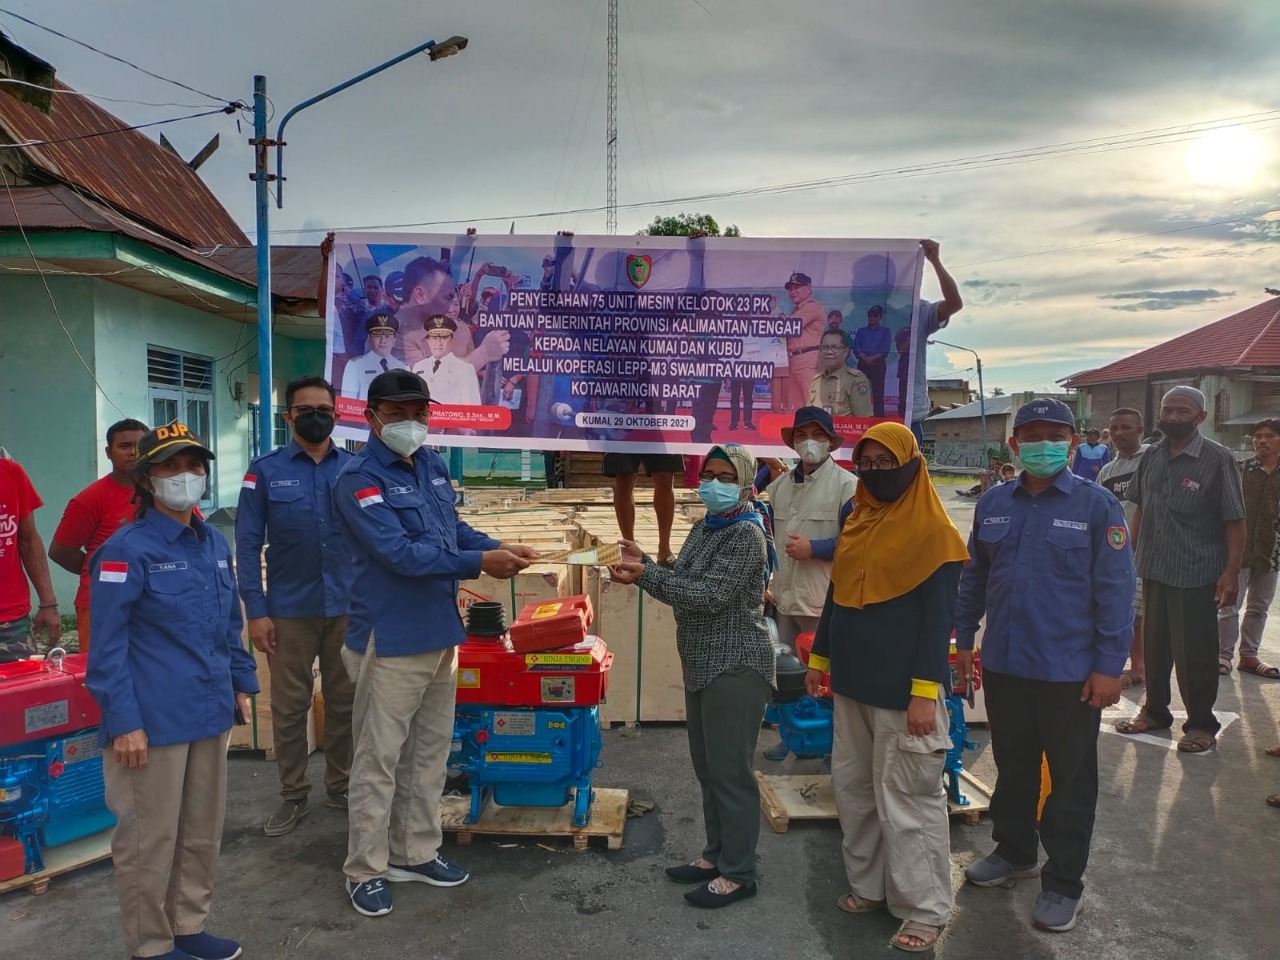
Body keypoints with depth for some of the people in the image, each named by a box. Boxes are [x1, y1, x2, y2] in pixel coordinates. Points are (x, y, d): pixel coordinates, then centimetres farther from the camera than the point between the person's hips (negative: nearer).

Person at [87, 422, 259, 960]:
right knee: (150, 839, 8)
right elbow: (107, 646, -14)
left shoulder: (215, 544, 8)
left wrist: (242, 685, 16)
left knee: (203, 830, 18)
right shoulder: (126, 550, -13)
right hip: (153, 721, -7)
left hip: (210, 712, 7)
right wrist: (122, 722, -17)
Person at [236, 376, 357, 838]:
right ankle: (293, 795, 23)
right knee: (289, 706, 8)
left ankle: (341, 785, 28)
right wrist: (255, 611, -8)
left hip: (349, 607, 1)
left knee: (345, 701, 11)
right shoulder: (265, 470, -1)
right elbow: (248, 545, -2)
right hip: (290, 610, -1)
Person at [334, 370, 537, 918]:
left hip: (440, 632, 8)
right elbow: (400, 553, -25)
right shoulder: (359, 478, -16)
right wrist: (480, 563, -27)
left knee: (430, 750, 18)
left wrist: (498, 547, -6)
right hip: (391, 639, -8)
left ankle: (416, 852, 33)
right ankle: (366, 870, 21)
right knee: (378, 759, 4)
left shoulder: (431, 464, 8)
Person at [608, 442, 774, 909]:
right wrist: (643, 564, -3)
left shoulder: (746, 535, -17)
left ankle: (738, 873, 14)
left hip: (735, 669, -9)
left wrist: (645, 574, -24)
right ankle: (717, 854, 32)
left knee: (730, 771, 0)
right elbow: (684, 584, 11)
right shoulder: (704, 527, 11)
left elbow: (709, 596, -24)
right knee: (708, 767, 17)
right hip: (702, 666, 9)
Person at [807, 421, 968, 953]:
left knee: (907, 798, 1)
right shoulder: (856, 520, 9)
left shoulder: (933, 532, -12)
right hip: (852, 680, 7)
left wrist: (925, 692, -18)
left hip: (902, 688, -7)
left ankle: (924, 910, 16)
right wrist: (819, 657, 16)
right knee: (853, 787, 15)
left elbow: (938, 618, -14)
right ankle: (868, 883, 31)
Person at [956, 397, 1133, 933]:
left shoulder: (1097, 505, -8)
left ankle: (1063, 883, 25)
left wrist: (1109, 666, -12)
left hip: (1071, 674, -4)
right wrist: (964, 638, 11)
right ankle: (1014, 851, 39)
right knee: (1012, 766, 19)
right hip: (1003, 666, 4)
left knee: (1071, 779, 10)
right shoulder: (994, 504, 4)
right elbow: (974, 577, 12)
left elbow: (1115, 590, -10)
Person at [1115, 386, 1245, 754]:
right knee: (1154, 646, 16)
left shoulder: (1218, 459, -9)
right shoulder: (1151, 457, 6)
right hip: (1154, 570, 5)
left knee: (1194, 654, 4)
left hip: (1196, 575, -5)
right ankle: (1155, 711, 31)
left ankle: (1201, 724, 20)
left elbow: (1234, 521, -10)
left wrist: (1231, 572, -15)